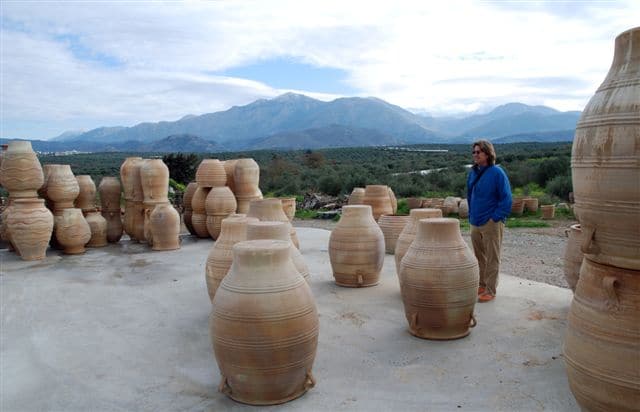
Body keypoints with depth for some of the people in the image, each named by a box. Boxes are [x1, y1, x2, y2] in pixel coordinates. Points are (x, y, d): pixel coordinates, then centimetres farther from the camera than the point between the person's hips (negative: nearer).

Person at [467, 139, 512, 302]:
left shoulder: (497, 173, -11)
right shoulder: (473, 173, 8)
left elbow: (506, 199, -12)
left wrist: (495, 218, -14)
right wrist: (471, 215, 13)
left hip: (491, 224, -7)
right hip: (475, 223, 7)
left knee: (492, 258, 2)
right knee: (479, 257, 16)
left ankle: (490, 291, 9)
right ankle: (482, 285, 29)